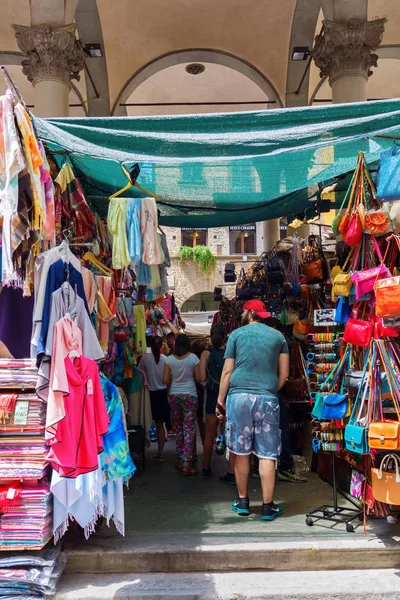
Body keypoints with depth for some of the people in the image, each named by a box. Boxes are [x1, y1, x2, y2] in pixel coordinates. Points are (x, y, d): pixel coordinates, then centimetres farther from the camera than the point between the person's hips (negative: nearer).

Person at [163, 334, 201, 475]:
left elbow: (165, 380, 0)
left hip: (174, 395, 3)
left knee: (178, 429, 16)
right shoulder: (193, 358, -8)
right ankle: (186, 465, -2)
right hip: (189, 396, -3)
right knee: (189, 430, 0)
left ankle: (180, 460, 24)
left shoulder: (169, 359, -2)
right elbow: (198, 378, -6)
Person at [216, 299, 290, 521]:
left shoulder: (237, 334, 6)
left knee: (241, 451, 9)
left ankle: (243, 501, 19)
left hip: (239, 396, -1)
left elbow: (227, 371, 2)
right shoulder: (278, 336, 11)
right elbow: (284, 373, 9)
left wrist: (220, 399, 8)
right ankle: (268, 506, 7)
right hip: (267, 398, 1)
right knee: (267, 454, 4)